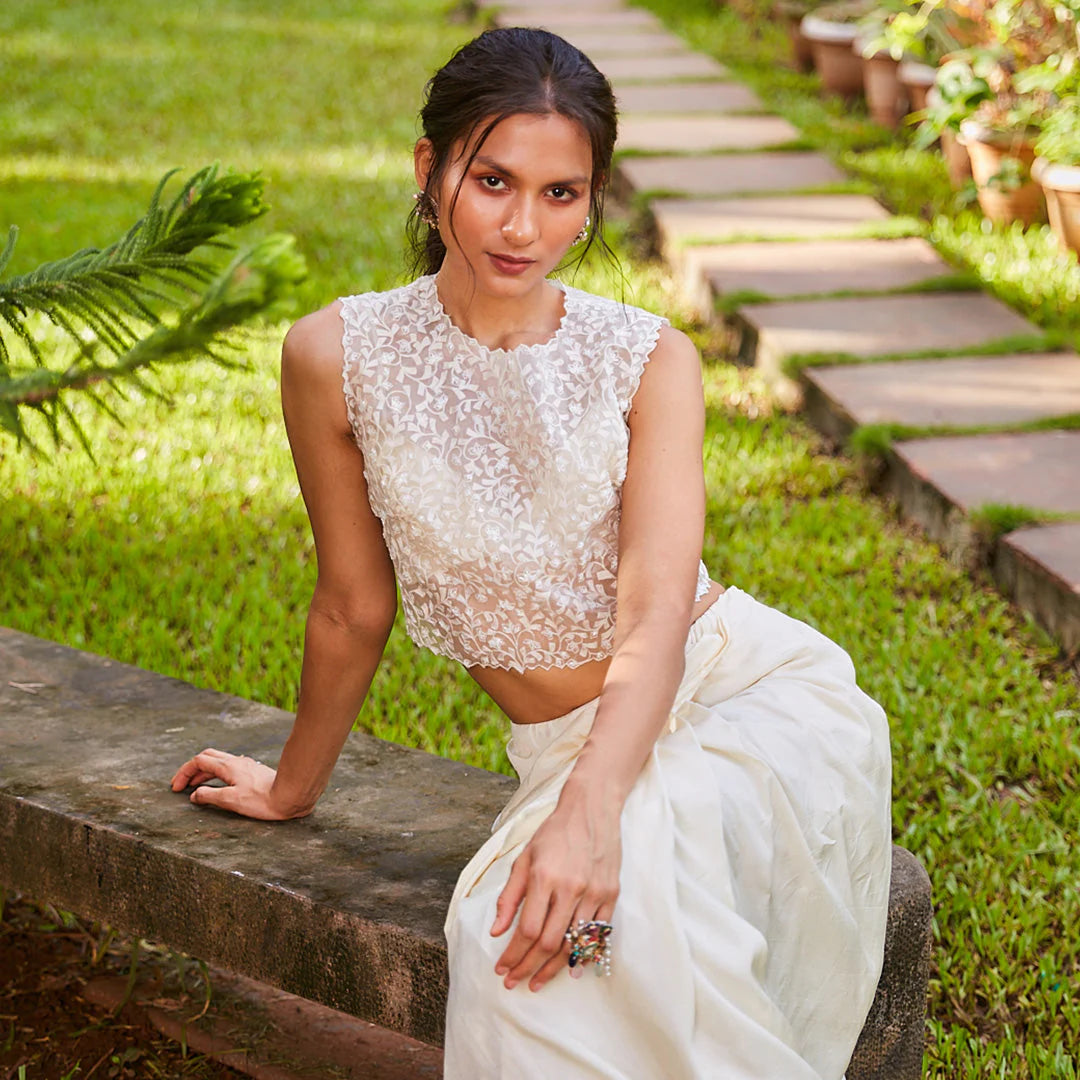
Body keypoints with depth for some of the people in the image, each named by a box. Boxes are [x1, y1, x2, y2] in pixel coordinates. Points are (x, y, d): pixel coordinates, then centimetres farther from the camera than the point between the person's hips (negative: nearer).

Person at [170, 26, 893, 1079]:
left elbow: (657, 609, -18)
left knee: (619, 894, -34)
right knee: (512, 944, -32)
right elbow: (354, 609, 7)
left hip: (753, 691, -1)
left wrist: (589, 814, -35)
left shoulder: (647, 360, -7)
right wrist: (293, 788, 19)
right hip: (569, 754, 1)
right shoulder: (338, 357, -6)